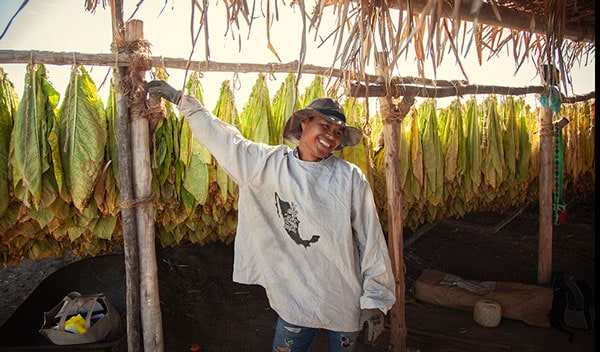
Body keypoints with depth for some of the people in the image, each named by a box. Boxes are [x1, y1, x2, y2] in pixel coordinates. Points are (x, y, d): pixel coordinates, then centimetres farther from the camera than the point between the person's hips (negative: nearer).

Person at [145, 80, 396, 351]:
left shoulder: (351, 178, -7)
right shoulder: (270, 164, -2)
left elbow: (371, 242, -5)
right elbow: (223, 138, 4)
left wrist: (376, 300, -3)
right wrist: (179, 98, 6)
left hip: (346, 303, 0)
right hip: (295, 300, 1)